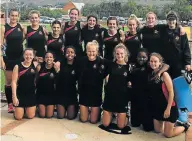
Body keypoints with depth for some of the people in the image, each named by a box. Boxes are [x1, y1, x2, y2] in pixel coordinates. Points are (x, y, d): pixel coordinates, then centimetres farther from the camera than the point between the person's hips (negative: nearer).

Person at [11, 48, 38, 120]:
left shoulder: (35, 65, 0)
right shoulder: (17, 66, -7)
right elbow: (14, 82, -9)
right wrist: (14, 96, -13)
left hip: (31, 94, 2)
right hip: (20, 94, -2)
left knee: (30, 116, 4)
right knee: (18, 117, -1)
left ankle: (30, 108, 37)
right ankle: (21, 109, 32)